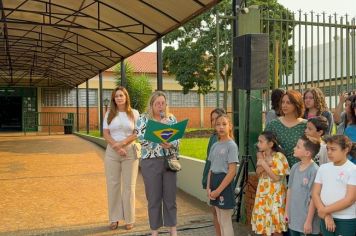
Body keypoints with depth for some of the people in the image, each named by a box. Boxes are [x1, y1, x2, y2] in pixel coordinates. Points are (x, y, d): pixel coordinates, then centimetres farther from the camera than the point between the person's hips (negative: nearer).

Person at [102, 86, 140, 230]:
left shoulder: (134, 113, 4)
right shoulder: (109, 114, 8)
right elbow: (106, 134, 1)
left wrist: (122, 143, -16)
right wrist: (117, 147, -12)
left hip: (130, 152, -1)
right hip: (112, 152, 2)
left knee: (129, 185, 2)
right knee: (113, 185, 4)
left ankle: (129, 219, 11)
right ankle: (114, 218, 14)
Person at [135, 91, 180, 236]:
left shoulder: (171, 118, 6)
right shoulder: (143, 119, -1)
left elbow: (177, 140, 1)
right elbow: (142, 139, -16)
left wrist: (170, 145, -20)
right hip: (151, 162, -2)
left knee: (170, 196, 9)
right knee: (154, 198, 6)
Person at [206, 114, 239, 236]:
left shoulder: (231, 145, -11)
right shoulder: (214, 145, 10)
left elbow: (232, 171, -16)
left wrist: (219, 190, -18)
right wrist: (208, 187, 0)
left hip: (225, 185, -7)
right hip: (214, 182, 7)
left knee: (226, 222, 1)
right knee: (220, 221, 16)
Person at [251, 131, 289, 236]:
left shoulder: (279, 157, -15)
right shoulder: (261, 156, 8)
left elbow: (276, 177, -20)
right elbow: (258, 172, 1)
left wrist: (264, 164, -18)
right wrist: (266, 164, -15)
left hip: (275, 196, -6)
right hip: (263, 195, 7)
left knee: (276, 227, 2)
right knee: (264, 224, 13)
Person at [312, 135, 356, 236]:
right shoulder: (323, 168, 4)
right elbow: (315, 193, 2)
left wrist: (325, 211, -12)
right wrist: (326, 216, -9)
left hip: (347, 221, -4)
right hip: (325, 218, 4)